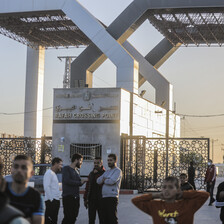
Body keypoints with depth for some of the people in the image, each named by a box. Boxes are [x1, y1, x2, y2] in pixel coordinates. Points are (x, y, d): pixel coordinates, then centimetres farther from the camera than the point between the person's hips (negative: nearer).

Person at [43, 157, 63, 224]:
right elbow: (46, 187, -19)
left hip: (56, 200, 10)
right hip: (51, 201, -10)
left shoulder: (54, 174, 20)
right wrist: (51, 199, -21)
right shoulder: (49, 173, -10)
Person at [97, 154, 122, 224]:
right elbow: (98, 181, 11)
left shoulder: (118, 171, -2)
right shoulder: (107, 172, 23)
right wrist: (106, 180, -8)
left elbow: (112, 181, -18)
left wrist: (103, 180, 1)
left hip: (112, 197, -8)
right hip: (104, 197, 8)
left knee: (112, 218, -11)